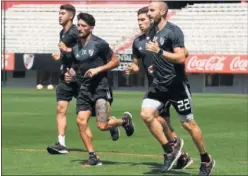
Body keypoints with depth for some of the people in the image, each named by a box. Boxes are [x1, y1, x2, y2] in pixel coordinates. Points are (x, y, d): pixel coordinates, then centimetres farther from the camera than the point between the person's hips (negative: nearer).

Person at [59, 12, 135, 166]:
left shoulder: (99, 44, -9)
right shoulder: (75, 47, 9)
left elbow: (115, 62, -5)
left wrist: (98, 69, -16)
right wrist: (71, 74, 3)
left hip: (100, 87, -6)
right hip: (84, 89, 6)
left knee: (102, 126, -10)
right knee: (81, 121, -9)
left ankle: (125, 120, 22)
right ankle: (92, 156, 4)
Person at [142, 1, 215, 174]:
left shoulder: (173, 31, -15)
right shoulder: (152, 31, 9)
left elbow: (181, 57, -23)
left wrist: (159, 52, -29)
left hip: (176, 84, -7)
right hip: (159, 83, 7)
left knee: (188, 123, 0)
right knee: (146, 113, -11)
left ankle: (207, 161, 16)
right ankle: (169, 152, 2)